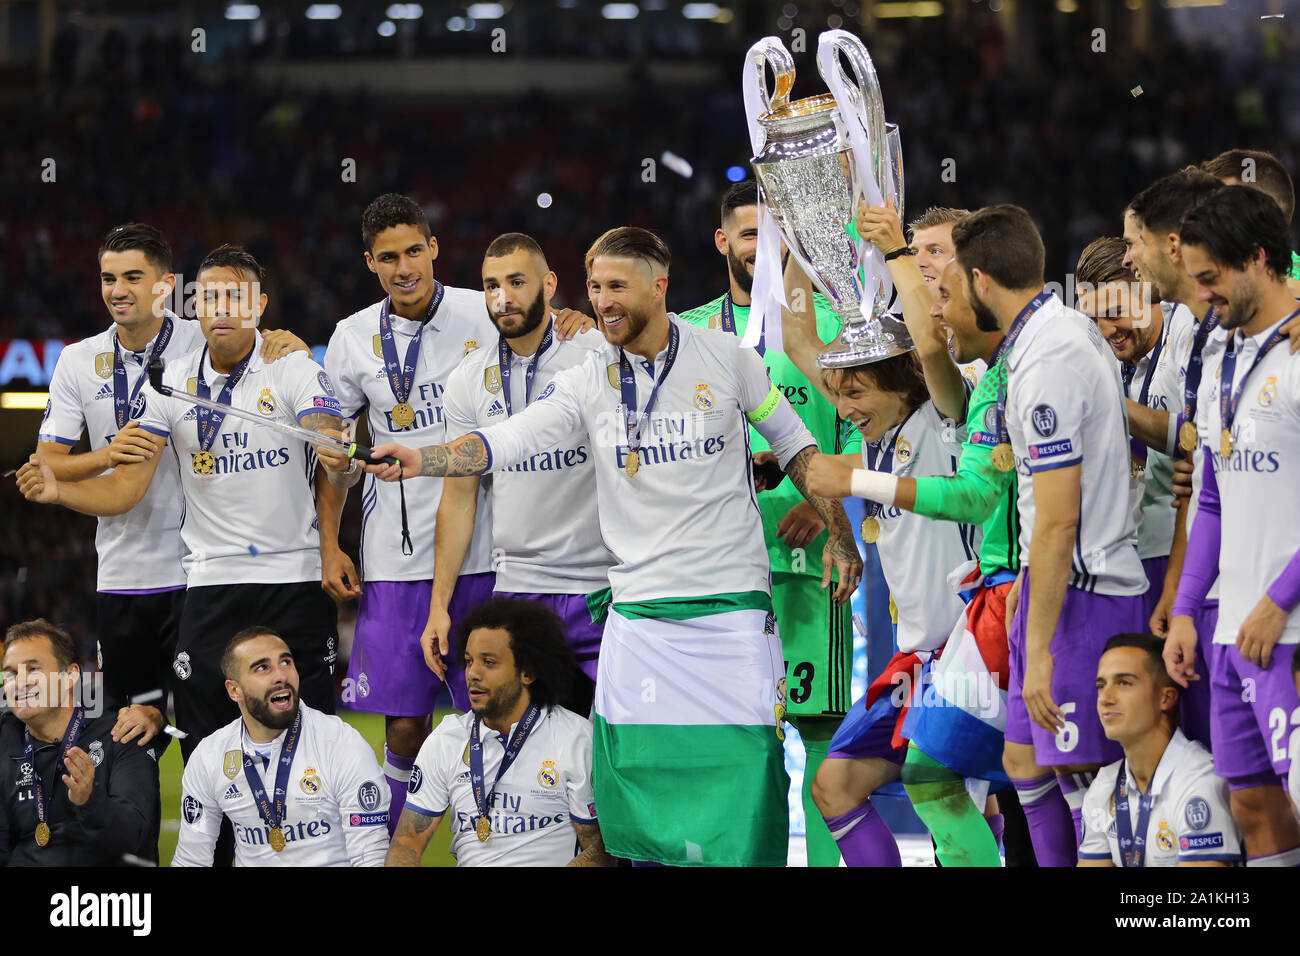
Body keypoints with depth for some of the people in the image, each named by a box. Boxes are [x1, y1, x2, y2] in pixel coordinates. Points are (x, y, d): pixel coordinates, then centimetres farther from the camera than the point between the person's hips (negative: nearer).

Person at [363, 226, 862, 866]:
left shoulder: (727, 358, 1)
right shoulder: (588, 382, 3)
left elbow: (792, 441, 11)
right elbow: (507, 440, -7)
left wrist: (838, 536, 6)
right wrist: (420, 460, -23)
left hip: (733, 599, -1)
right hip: (640, 606, 1)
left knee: (747, 765, -7)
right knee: (636, 766, -5)